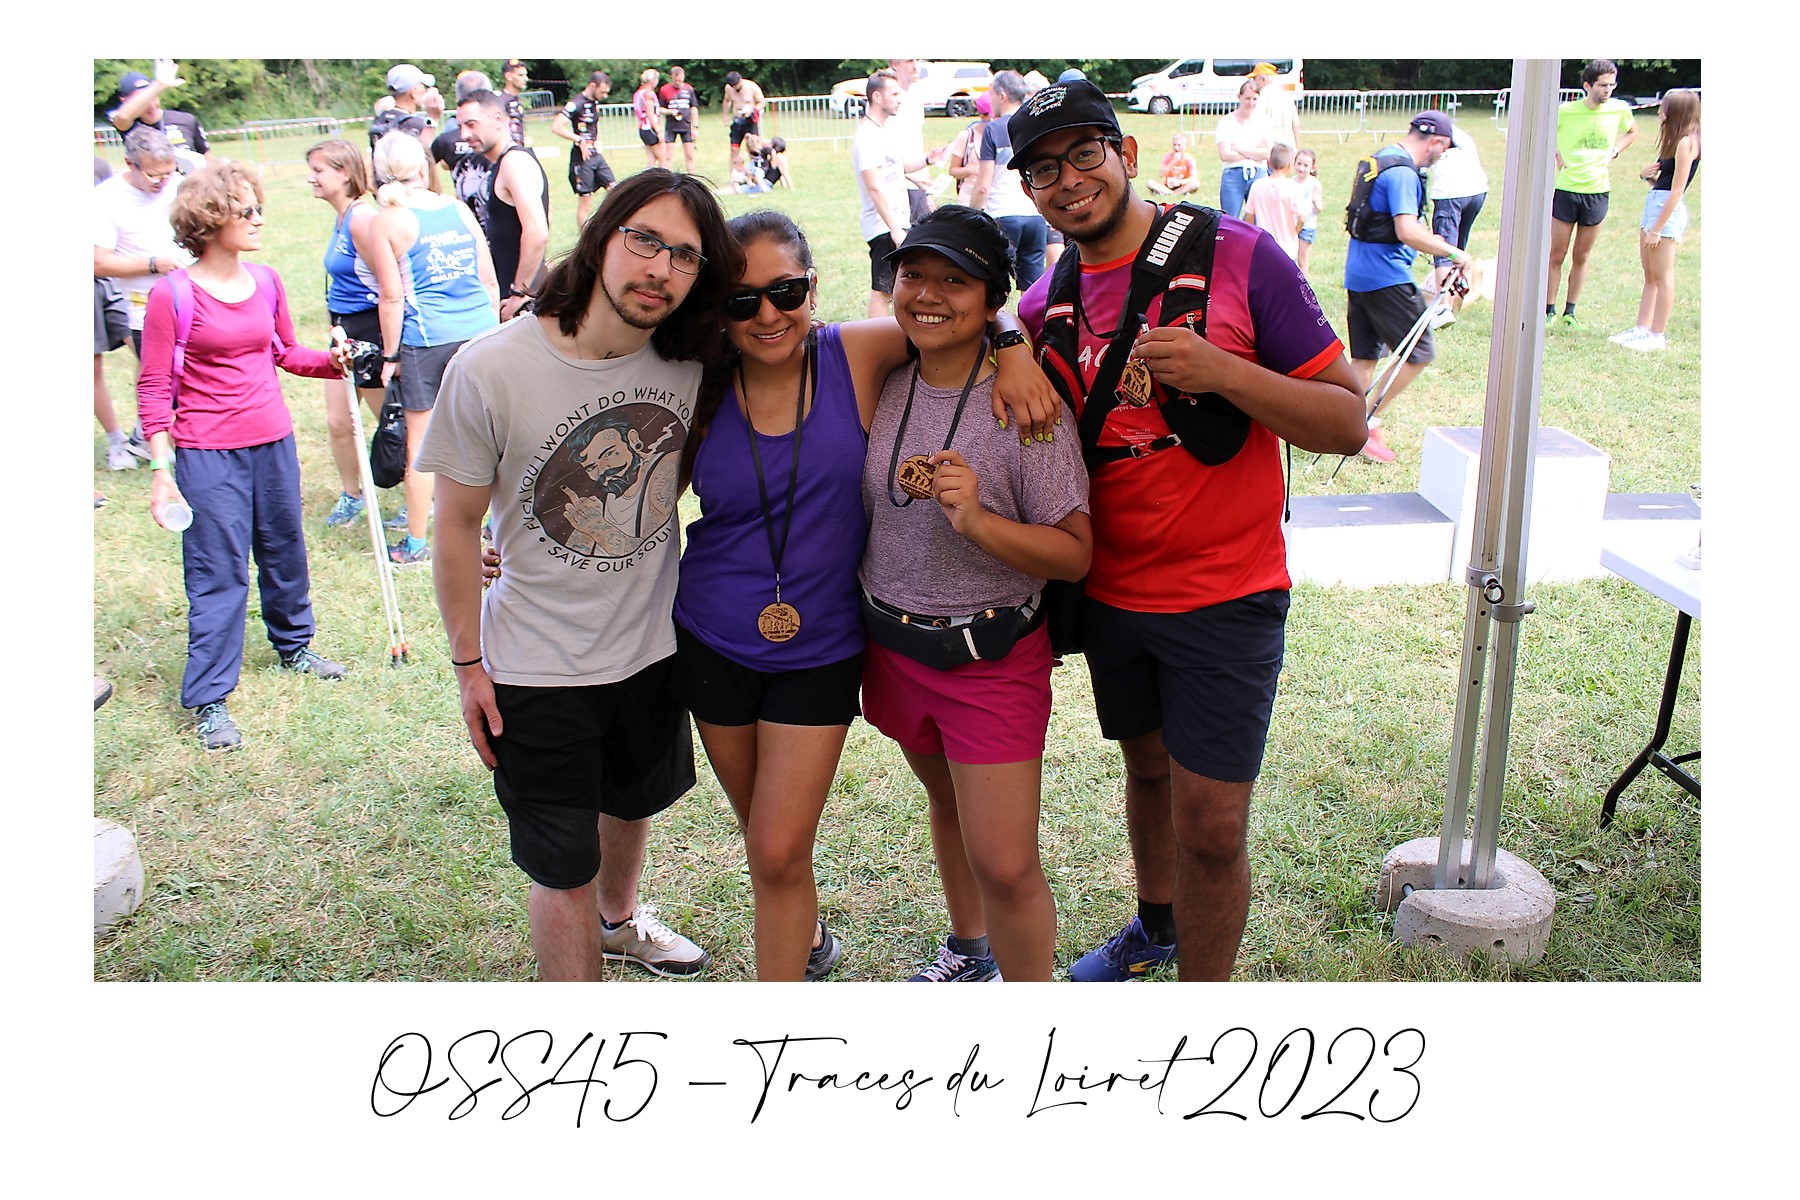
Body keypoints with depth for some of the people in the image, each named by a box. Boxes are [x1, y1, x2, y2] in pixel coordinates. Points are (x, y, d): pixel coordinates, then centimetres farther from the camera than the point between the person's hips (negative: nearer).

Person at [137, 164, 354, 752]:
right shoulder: (172, 296, -12)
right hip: (207, 454, -5)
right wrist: (161, 471, -12)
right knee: (218, 571, -1)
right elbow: (154, 390, -9)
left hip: (273, 440, 5)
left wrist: (332, 361, -4)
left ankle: (293, 645, 42)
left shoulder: (266, 282, 3)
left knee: (285, 551, 18)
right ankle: (209, 698, 9)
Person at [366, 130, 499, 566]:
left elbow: (392, 297, -7)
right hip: (480, 330, 4)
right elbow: (489, 280, 11)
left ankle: (417, 543, 14)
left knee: (420, 443, 5)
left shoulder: (386, 221, -3)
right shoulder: (458, 208, 9)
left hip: (425, 338, -4)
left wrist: (390, 355, 0)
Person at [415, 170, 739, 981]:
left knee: (635, 800, 29)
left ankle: (619, 919, 60)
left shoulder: (691, 363, -12)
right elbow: (457, 525, -12)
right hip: (538, 669, -4)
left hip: (654, 644, 5)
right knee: (564, 871, 6)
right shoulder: (491, 369, -22)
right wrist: (468, 665, -7)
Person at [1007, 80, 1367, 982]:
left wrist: (1224, 373, -28)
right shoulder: (1049, 303, 0)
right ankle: (1156, 923, 50)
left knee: (1211, 827, -2)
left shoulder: (1238, 255, -12)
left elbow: (1347, 422, -12)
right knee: (1147, 769, 24)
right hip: (1110, 593, 5)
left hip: (1225, 597, -4)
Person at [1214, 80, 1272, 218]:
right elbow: (1224, 155, -7)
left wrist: (1238, 148, -4)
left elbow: (1268, 153, -2)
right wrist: (1256, 153, -3)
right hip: (1233, 175, -2)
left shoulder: (1263, 122, 10)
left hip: (1258, 175, 2)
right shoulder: (1226, 121, 4)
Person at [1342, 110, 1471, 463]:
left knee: (1365, 355, 14)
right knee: (1419, 354, -2)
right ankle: (1366, 422, -1)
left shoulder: (1379, 159, 14)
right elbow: (1408, 232, -27)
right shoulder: (1402, 173, -17)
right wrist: (1453, 252, -18)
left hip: (1358, 272, 10)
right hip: (1386, 276, -10)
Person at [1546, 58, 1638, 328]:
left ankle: (1570, 312, 17)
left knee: (1581, 257, 9)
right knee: (1557, 255, 2)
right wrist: (1556, 156, -4)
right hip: (1566, 190, -2)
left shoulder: (1619, 110, -1)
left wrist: (1613, 153, 5)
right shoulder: (1565, 111, -10)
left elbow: (1632, 132, 20)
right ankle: (1549, 310, 11)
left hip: (1598, 192, 2)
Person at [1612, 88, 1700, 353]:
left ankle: (1658, 336, 0)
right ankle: (1641, 329, 17)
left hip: (1668, 211, -10)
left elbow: (1676, 191, -17)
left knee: (1662, 276, -4)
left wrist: (1657, 229, -18)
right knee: (1650, 276, 12)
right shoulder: (1676, 140, 15)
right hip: (1654, 204, 10)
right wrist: (1648, 174, -3)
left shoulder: (1686, 142, -13)